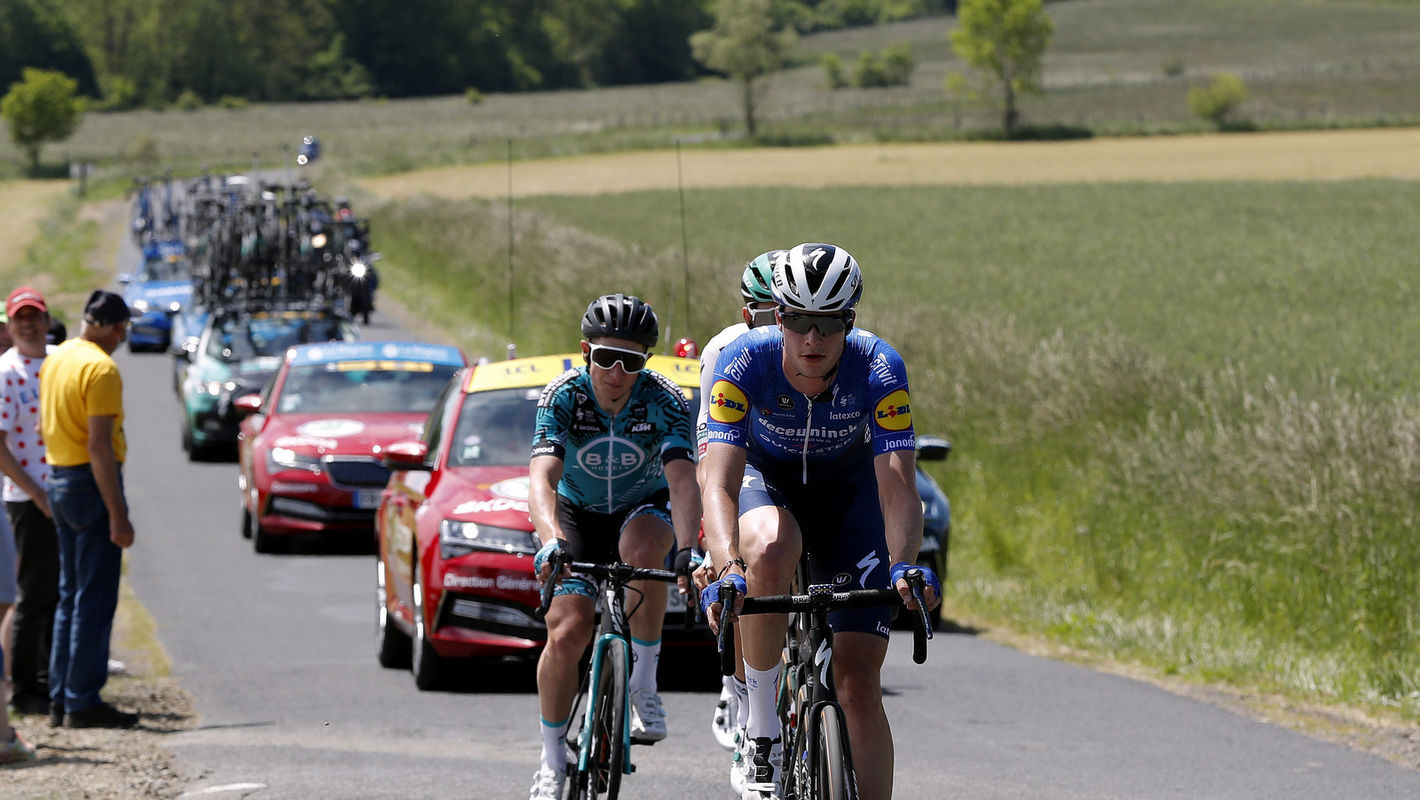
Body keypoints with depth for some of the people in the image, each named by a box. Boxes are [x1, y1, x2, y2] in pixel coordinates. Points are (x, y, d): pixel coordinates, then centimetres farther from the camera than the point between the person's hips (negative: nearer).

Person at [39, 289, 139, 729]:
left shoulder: (54, 360, 11)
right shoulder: (101, 368, -16)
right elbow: (99, 445, -22)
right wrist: (118, 515, -22)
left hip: (58, 479, 9)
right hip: (92, 483, -9)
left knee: (70, 595, 15)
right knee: (95, 599, -5)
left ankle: (60, 699, 16)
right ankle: (83, 703, -5)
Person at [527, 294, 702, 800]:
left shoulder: (664, 401, -23)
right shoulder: (564, 396, -23)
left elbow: (682, 481, -35)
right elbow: (541, 478, -36)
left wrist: (686, 551, -53)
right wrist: (551, 541, -55)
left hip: (643, 508, 0)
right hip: (577, 514, 0)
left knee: (642, 548, -37)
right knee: (567, 632, -18)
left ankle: (644, 686, -22)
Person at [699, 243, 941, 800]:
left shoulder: (878, 369, -28)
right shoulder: (744, 362, -30)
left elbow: (898, 485, -34)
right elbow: (719, 482, -36)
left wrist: (903, 565, -53)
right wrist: (728, 568, -54)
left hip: (848, 489, 1)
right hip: (766, 480, -1)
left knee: (859, 682, -10)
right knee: (771, 552, -39)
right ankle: (762, 723, -22)